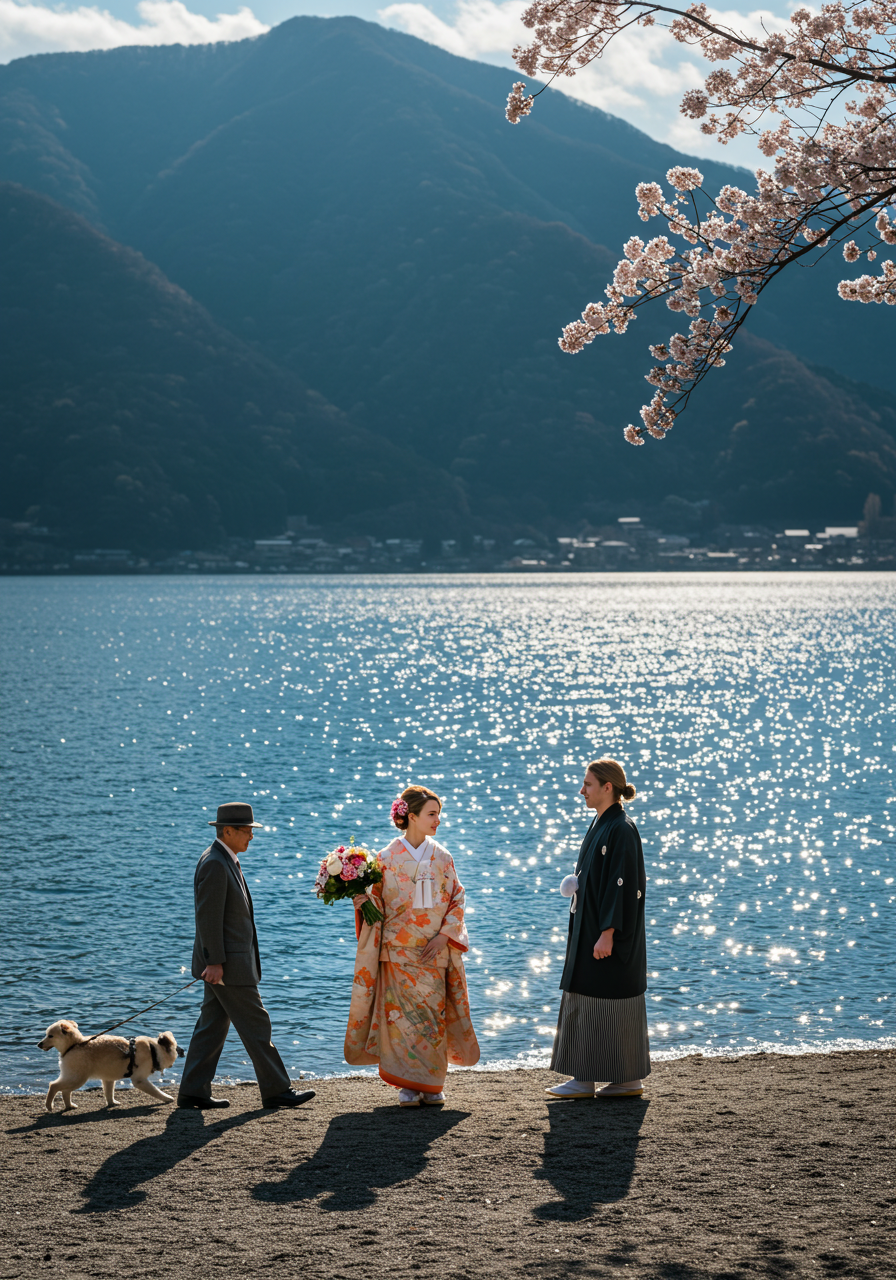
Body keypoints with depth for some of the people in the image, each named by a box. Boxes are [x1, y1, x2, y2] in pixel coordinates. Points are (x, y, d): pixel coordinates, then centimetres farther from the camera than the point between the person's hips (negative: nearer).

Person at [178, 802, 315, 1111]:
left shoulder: (226, 861, 15)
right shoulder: (214, 864, -18)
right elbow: (208, 917, -21)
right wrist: (214, 962, -22)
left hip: (229, 960, 10)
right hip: (226, 962, -10)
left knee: (212, 1025, 10)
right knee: (255, 1024, -4)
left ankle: (193, 1091, 13)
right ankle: (276, 1090, 2)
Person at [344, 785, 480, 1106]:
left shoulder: (441, 857, 6)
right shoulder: (387, 858, -1)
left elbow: (457, 901, 6)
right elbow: (378, 904, 2)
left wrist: (444, 935, -7)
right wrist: (362, 901, -20)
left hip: (434, 950, 2)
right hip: (398, 950, -2)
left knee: (433, 1014, 2)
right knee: (402, 1016, -6)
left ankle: (432, 1085, 13)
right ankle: (407, 1086, 2)